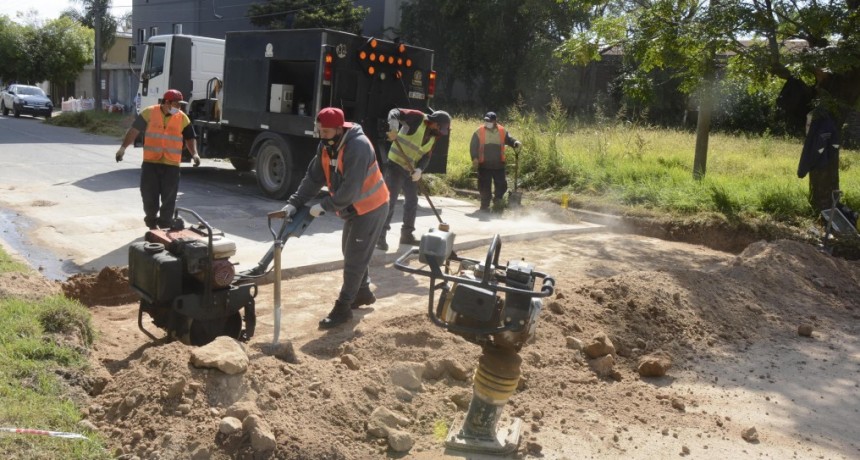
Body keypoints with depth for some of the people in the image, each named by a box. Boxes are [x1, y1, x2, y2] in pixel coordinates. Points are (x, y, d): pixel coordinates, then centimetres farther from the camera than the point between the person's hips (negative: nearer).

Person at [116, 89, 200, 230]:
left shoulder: (183, 118, 1)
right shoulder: (149, 113, -2)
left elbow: (190, 138, 8)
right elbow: (134, 130, 2)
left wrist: (194, 153, -8)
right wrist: (123, 147, -4)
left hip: (171, 164, 0)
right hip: (150, 162, 0)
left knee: (168, 198, 2)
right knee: (149, 194, 6)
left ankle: (165, 226, 12)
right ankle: (151, 220, 28)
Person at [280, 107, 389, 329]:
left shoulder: (358, 147, -29)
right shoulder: (326, 146, -1)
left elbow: (350, 189, -32)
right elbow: (313, 177, -1)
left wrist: (324, 206, -25)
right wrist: (294, 203, -12)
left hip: (371, 208, -9)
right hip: (353, 208, 9)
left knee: (354, 259, -5)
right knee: (351, 253, 20)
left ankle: (343, 308, 3)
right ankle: (363, 292, 39)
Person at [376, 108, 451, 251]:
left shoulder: (433, 136, 8)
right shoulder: (417, 118, -14)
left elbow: (426, 156, 3)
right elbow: (395, 112, -22)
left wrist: (419, 169, -16)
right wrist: (394, 127, -42)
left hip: (411, 170, 8)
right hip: (396, 164, -8)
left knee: (412, 201, 14)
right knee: (390, 201, -9)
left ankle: (407, 234, 27)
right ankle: (380, 236, -3)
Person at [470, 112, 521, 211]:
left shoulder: (502, 131, 3)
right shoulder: (479, 132, -3)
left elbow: (509, 139, 7)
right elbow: (473, 146, -3)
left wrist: (515, 143, -17)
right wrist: (475, 159, -14)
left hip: (499, 164, 2)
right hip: (484, 164, -1)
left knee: (501, 184, 2)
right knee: (484, 185, 3)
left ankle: (498, 198, 28)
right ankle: (485, 205, 16)